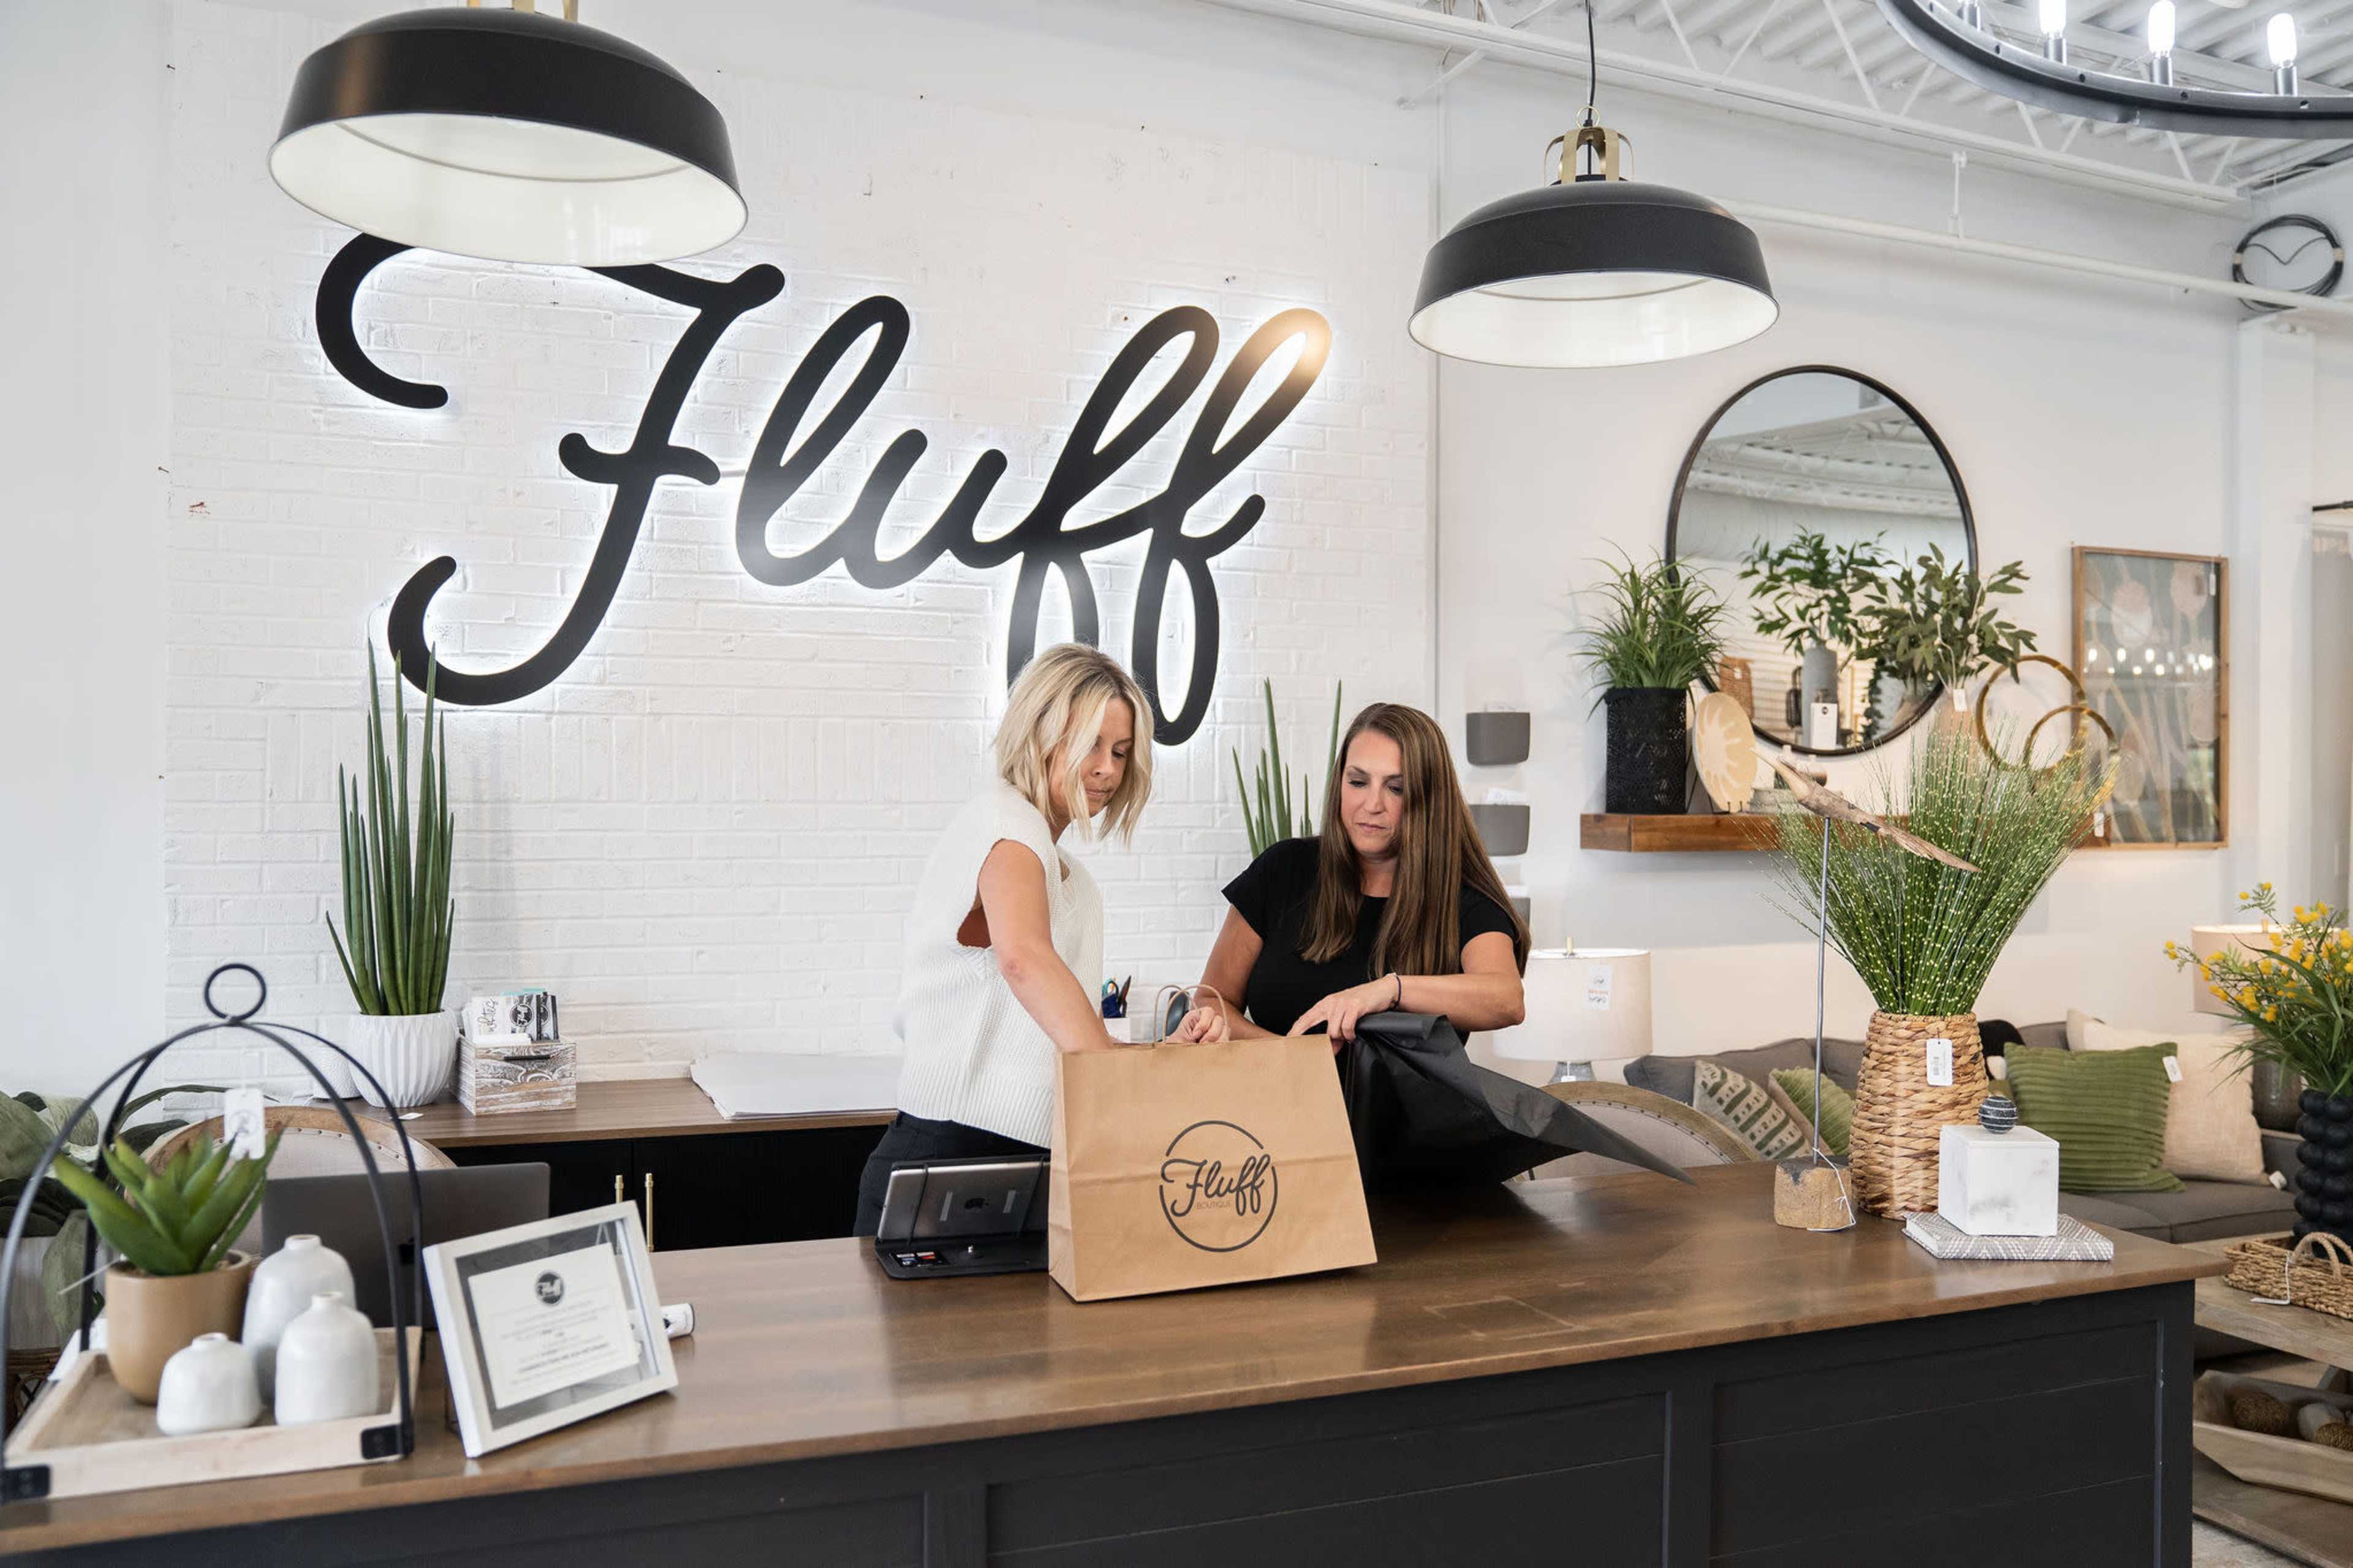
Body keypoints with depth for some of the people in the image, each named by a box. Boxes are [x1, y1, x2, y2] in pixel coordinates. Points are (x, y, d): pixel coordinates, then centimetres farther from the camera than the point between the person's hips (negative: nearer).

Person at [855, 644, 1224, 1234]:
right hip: (950, 1155, -8)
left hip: (1027, 1164, 8)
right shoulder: (1005, 820, -9)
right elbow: (1023, 957, -31)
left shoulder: (1073, 880, 19)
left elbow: (1075, 1045, 13)